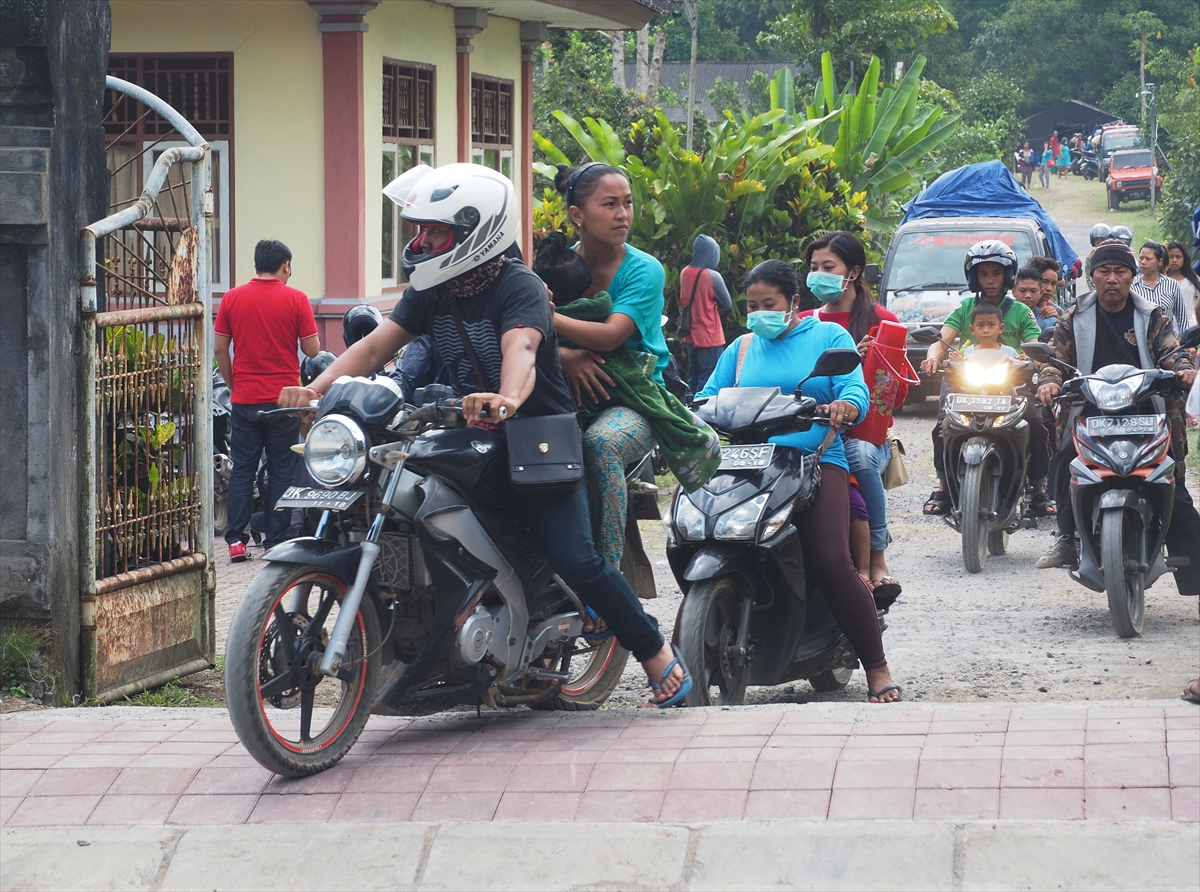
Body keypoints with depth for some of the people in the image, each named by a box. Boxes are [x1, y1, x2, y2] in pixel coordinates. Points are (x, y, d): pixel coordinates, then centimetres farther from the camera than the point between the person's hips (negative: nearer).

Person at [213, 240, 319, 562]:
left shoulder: (232, 298, 2)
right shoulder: (296, 299, -5)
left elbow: (220, 349, 4)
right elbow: (312, 350, -4)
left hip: (245, 399, 2)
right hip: (283, 399, -2)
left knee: (242, 471, 8)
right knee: (281, 472, 5)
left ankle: (236, 540, 4)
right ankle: (276, 542, 5)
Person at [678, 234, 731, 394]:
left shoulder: (685, 273, 2)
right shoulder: (712, 276, -17)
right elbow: (727, 304, -7)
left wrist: (701, 308, 5)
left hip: (691, 337, 7)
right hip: (710, 339, -7)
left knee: (693, 380, 15)